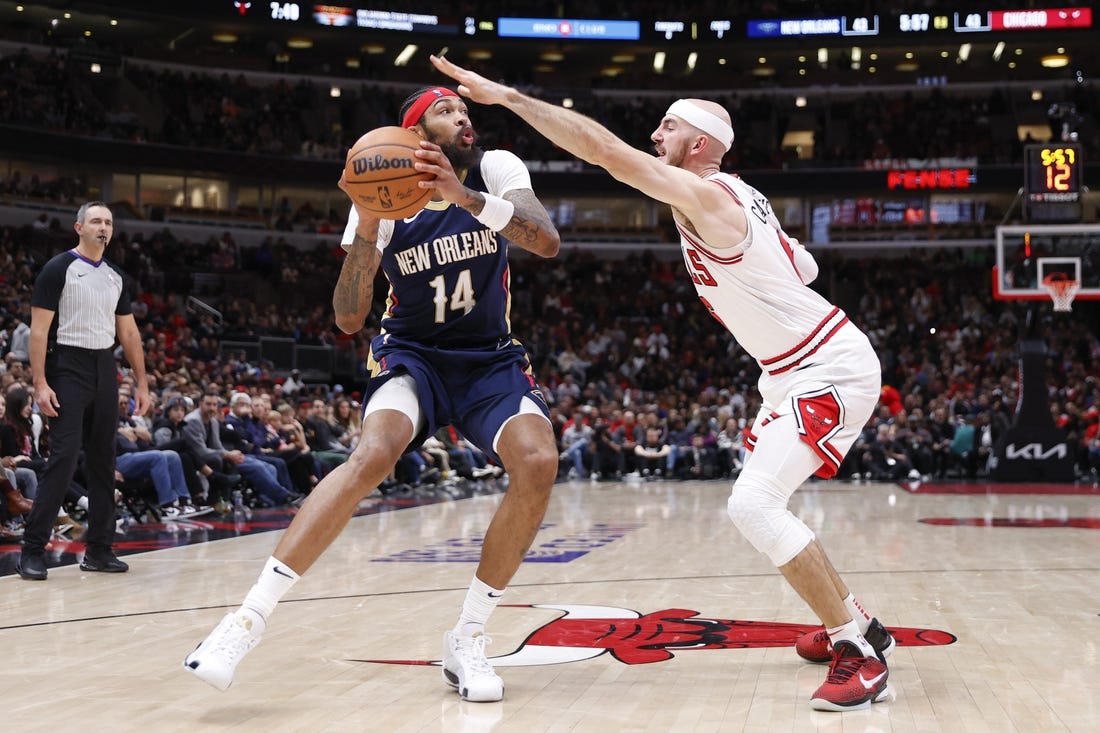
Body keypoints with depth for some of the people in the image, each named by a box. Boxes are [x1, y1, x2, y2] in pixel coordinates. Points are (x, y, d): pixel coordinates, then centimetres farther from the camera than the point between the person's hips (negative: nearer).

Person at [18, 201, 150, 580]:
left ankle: (99, 549, 14)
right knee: (63, 456, -12)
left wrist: (141, 383, 13)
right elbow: (39, 329, -9)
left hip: (105, 369, 6)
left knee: (102, 460, 7)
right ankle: (33, 549, -6)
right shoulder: (58, 269, -5)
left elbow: (128, 332, 18)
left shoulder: (115, 277, 13)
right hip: (69, 368, -6)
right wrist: (40, 384, -17)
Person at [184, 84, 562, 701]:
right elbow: (348, 319, -15)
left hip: (491, 360, 2)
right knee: (374, 453, -32)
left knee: (538, 461, -27)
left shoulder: (495, 169, -7)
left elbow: (547, 241, -25)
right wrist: (368, 224, -28)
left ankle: (468, 640, -12)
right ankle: (251, 618, -30)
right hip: (414, 355, -2)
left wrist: (465, 197, -39)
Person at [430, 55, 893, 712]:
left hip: (831, 369, -11)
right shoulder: (740, 198, 10)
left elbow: (604, 150, -28)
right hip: (803, 367, 11)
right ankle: (856, 623, 31)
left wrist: (506, 95, -28)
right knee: (763, 500, 19)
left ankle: (860, 657, -13)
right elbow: (805, 268, 18)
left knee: (753, 504, -21)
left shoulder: (703, 195, -19)